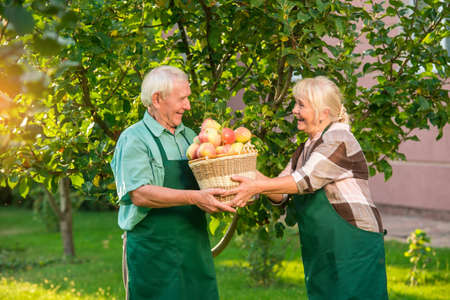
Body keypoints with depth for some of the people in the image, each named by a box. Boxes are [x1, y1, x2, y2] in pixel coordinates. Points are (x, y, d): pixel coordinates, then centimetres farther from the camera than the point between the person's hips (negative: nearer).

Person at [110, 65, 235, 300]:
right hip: (152, 252, -6)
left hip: (195, 248, 6)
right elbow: (139, 194, -19)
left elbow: (207, 182, 23)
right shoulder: (134, 140, -6)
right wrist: (194, 197, -26)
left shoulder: (189, 136, 15)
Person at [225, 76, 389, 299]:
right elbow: (281, 194, 10)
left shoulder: (338, 139, -11)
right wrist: (251, 175, -7)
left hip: (355, 244, -8)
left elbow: (308, 180, -23)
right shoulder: (304, 151, 16)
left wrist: (257, 186, -26)